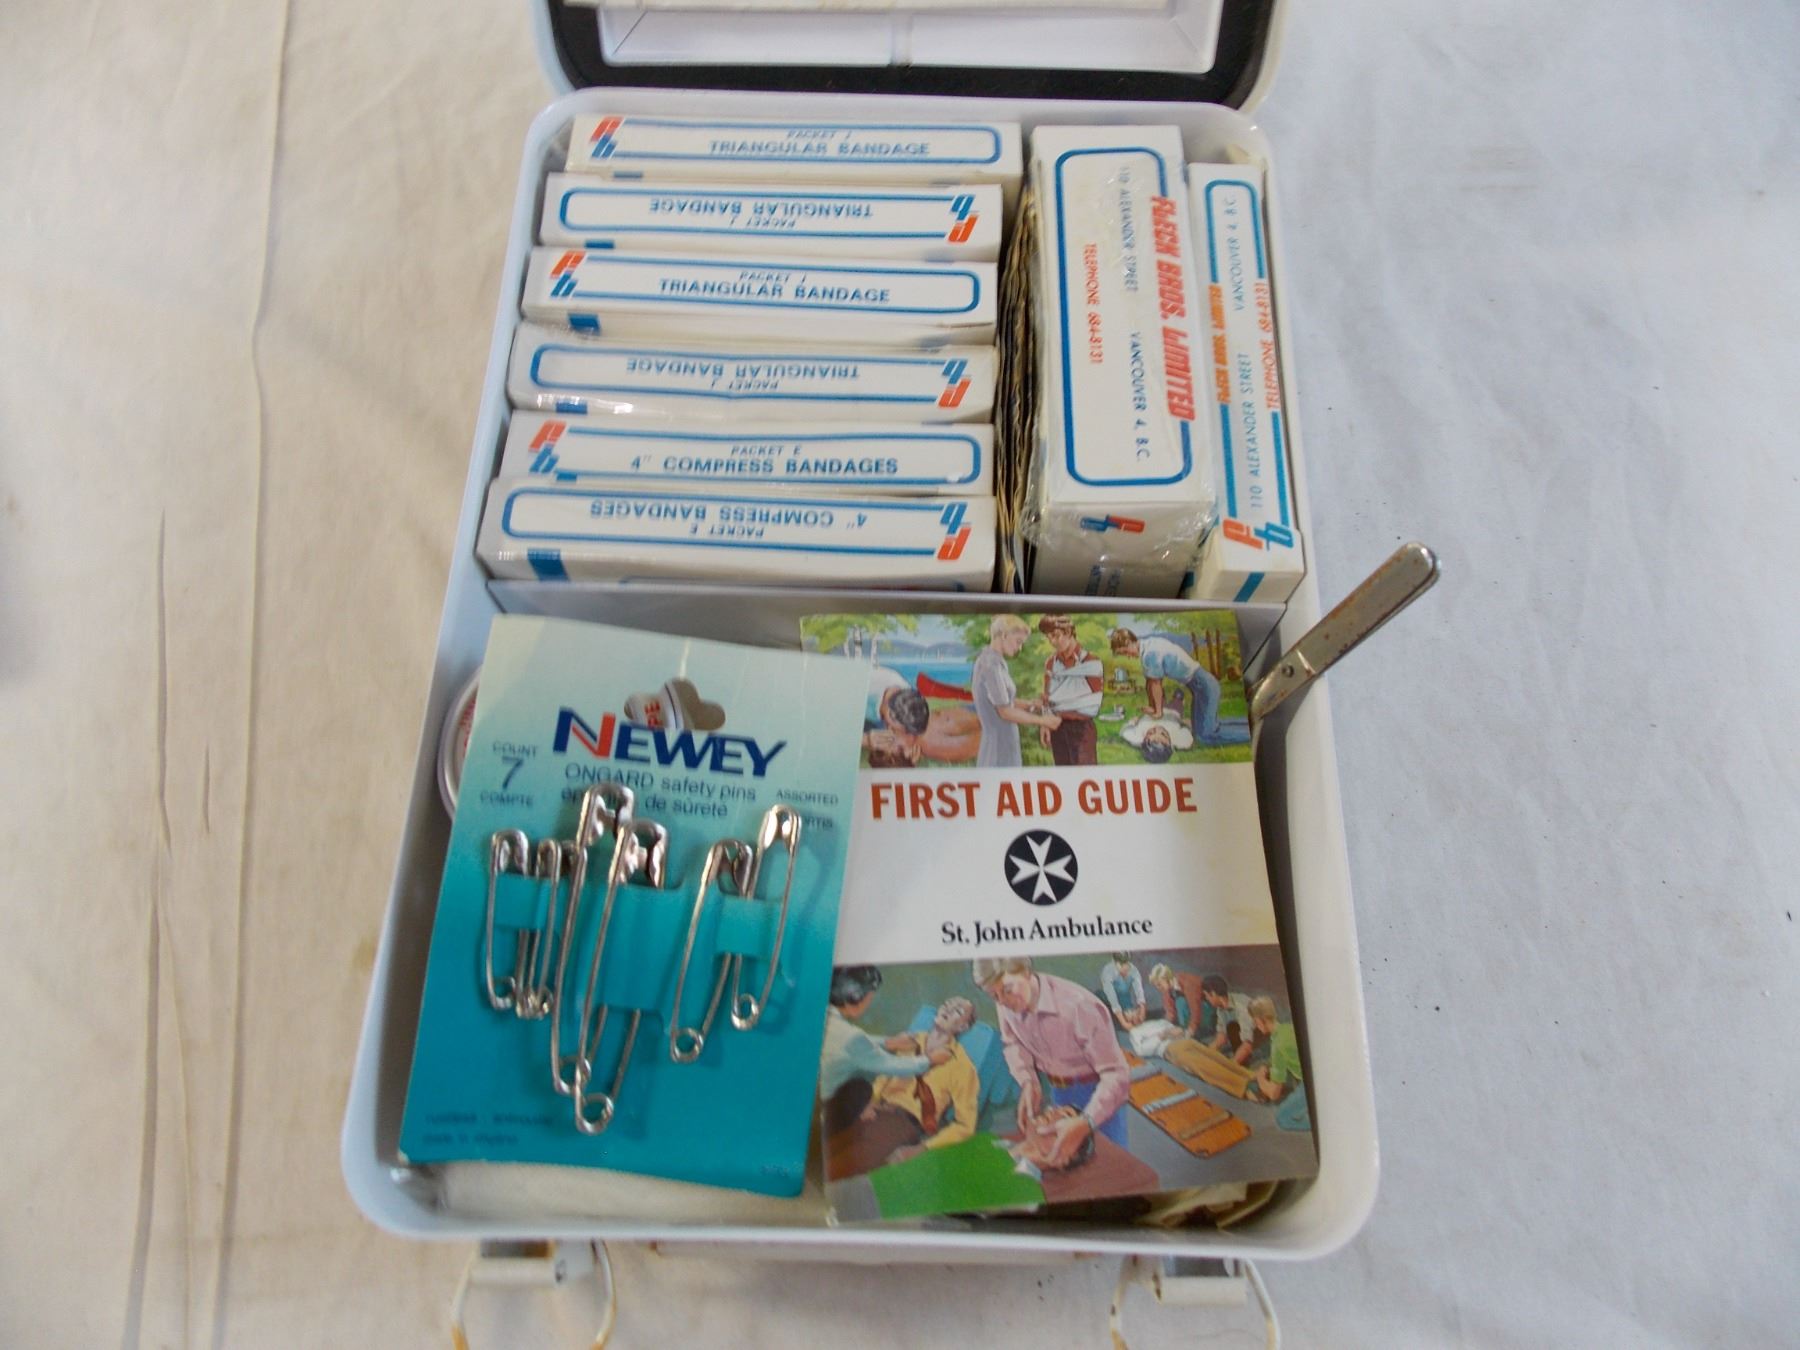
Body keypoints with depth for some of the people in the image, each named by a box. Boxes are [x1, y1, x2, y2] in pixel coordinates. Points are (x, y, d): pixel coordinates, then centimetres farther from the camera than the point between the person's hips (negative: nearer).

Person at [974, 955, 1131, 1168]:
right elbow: (1012, 1042, 3)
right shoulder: (1007, 1002, -18)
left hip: (1096, 1090, -5)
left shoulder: (1079, 1006, -36)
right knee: (1062, 1161, 13)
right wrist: (1028, 1082, -15)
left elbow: (1117, 1075, -34)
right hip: (1058, 1089, 5)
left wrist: (1084, 1124, -46)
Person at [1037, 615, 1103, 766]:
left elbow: (1093, 703, -10)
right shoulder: (1051, 662, 8)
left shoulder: (1089, 660, -11)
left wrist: (1061, 700, -4)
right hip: (1057, 727, 5)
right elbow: (1048, 697, 11)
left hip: (1081, 727, -5)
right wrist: (1045, 724, 1)